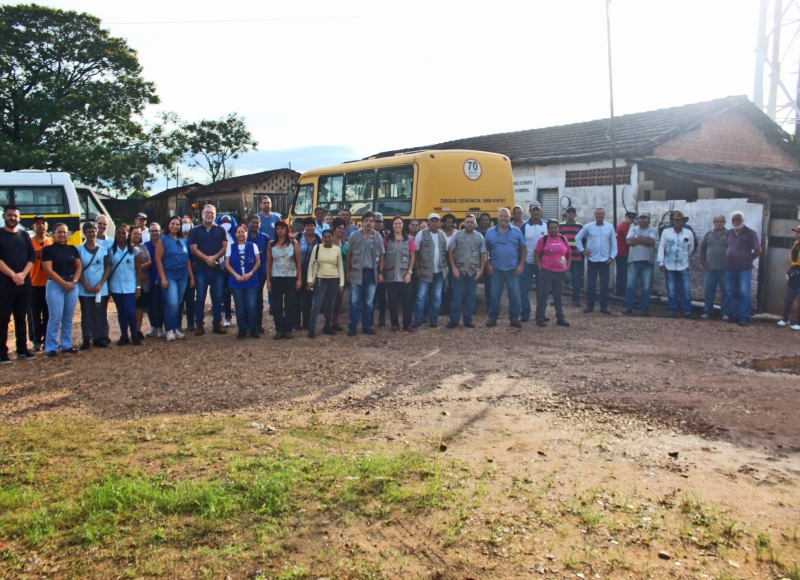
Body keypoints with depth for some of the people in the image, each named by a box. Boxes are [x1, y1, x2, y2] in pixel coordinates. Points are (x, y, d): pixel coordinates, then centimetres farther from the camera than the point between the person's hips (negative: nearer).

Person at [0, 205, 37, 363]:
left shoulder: (24, 235, 12)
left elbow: (32, 257, 6)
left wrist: (23, 274, -9)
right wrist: (13, 275, -17)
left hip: (24, 283, 4)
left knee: (21, 318, 10)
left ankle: (22, 350, 15)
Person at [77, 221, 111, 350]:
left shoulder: (104, 250, 5)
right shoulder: (79, 250, 2)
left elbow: (108, 269, 4)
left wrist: (100, 285, -8)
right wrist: (86, 285, -9)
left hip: (101, 289, 1)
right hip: (85, 290, -1)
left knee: (101, 314, 4)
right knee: (87, 315, 2)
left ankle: (101, 338, 12)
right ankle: (87, 339, 8)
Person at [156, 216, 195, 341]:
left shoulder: (183, 241, 13)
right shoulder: (163, 239, -1)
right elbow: (158, 259, -7)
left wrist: (191, 276, 12)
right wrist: (163, 278, -14)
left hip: (182, 276, 5)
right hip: (169, 275, -5)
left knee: (178, 304, 7)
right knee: (172, 303, -15)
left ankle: (176, 328, 16)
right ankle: (170, 330, -4)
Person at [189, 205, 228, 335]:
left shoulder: (221, 230, 10)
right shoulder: (195, 231, 7)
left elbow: (225, 246, 0)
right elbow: (193, 249, -3)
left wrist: (214, 257, -15)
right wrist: (207, 258, -16)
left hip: (217, 268, 1)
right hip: (201, 269, -1)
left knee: (217, 297, 4)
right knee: (200, 297, 1)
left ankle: (217, 324, 11)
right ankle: (199, 325, 5)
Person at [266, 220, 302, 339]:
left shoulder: (293, 243, 1)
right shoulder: (271, 244, 5)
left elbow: (298, 261, 1)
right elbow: (268, 263, 5)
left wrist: (299, 279, -5)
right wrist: (268, 280, 0)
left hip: (291, 278, -1)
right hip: (276, 278, 1)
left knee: (289, 304, 2)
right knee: (278, 305, 4)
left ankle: (288, 330, 9)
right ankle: (279, 330, 9)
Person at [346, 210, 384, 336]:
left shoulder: (378, 237, 2)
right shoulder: (354, 236, -2)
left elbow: (381, 255, 7)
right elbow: (349, 254, 2)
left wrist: (380, 272, 2)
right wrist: (348, 271, 0)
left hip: (371, 273, 2)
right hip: (356, 272, -2)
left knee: (369, 302, 9)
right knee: (355, 302, 1)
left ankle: (367, 326, 18)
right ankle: (352, 327, 7)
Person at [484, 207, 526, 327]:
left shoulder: (516, 231, 4)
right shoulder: (490, 232, 4)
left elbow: (524, 249, 5)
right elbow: (485, 250, 7)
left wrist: (521, 265, -3)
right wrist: (488, 265, -2)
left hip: (513, 269, 0)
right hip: (496, 269, 0)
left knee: (514, 294, 4)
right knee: (495, 294, 4)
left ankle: (514, 318, 14)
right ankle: (493, 318, 14)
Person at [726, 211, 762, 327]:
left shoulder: (750, 233, -2)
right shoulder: (729, 233, 11)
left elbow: (758, 250, 1)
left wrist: (748, 260, 6)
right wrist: (728, 262, 11)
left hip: (744, 269, -5)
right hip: (730, 268, 5)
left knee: (744, 293, -8)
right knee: (733, 293, 9)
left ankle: (745, 317, -6)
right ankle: (736, 315, 18)